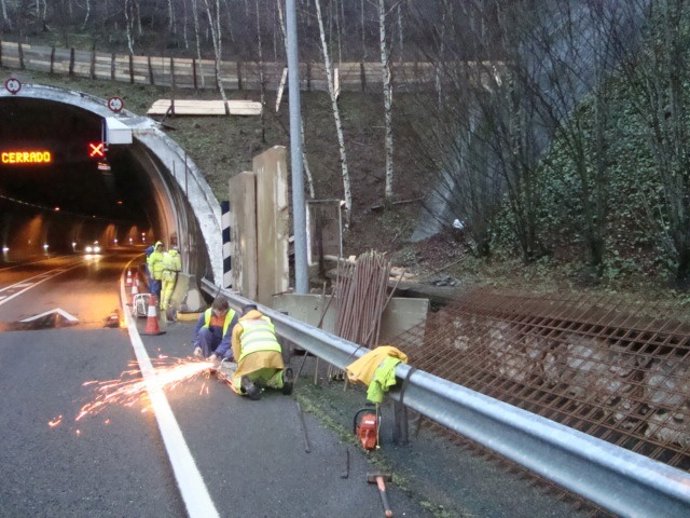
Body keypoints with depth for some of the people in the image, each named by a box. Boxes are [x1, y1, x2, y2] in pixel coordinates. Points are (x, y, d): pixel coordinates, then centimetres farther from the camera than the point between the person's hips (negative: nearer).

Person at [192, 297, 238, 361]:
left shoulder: (233, 316, -23)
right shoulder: (206, 314, -16)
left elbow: (228, 338, -25)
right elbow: (197, 330, -4)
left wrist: (217, 354, -33)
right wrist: (197, 346, -20)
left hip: (225, 344, -3)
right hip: (212, 343, 3)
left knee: (229, 354, -36)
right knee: (203, 330, -27)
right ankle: (205, 358, -14)